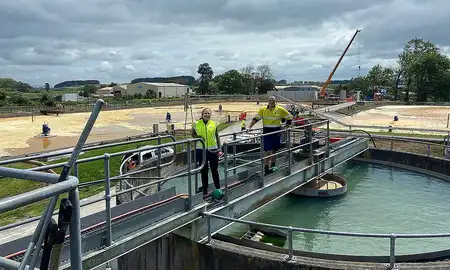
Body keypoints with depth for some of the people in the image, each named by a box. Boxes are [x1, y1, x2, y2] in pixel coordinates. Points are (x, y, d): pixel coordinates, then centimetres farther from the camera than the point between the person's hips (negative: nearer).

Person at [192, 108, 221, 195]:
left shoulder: (214, 124, 2)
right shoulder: (196, 124, -1)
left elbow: (217, 137, 5)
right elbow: (193, 135, 10)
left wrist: (219, 149, 0)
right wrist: (197, 137, -12)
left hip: (213, 150, 0)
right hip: (201, 150, 0)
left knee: (215, 170, 9)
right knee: (203, 171, 11)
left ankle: (218, 188, 22)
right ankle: (204, 189, 23)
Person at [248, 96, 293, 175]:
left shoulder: (280, 110, -2)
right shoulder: (263, 110, -1)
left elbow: (289, 117, 7)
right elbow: (256, 119, 0)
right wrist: (249, 127, -8)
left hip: (276, 132, 1)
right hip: (267, 132, -1)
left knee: (274, 150, 13)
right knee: (268, 151, -7)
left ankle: (273, 166, 31)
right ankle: (266, 168, 0)